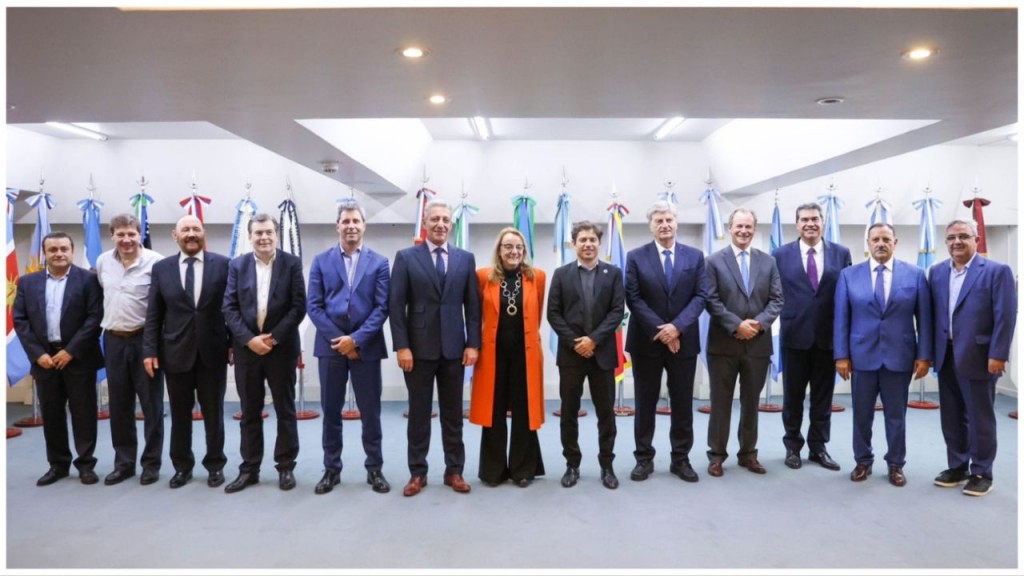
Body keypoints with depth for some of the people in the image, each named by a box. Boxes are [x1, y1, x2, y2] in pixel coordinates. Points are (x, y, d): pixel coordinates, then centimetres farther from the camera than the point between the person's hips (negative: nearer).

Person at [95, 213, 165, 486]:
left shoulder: (155, 262, -13)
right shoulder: (102, 262, 5)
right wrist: (107, 324, 16)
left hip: (145, 339, -5)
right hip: (113, 340, 5)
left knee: (151, 404, 4)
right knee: (119, 406, 12)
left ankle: (151, 463, 17)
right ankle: (123, 463, 25)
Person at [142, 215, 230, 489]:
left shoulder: (223, 264, -1)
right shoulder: (161, 268, 5)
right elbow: (153, 314, 4)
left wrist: (234, 344, -4)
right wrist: (150, 350, -2)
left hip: (212, 352, -1)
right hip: (176, 353, 2)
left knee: (213, 413, 10)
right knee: (179, 415, 11)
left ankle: (215, 465, 23)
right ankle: (182, 466, 25)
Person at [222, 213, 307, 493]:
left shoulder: (292, 263, -2)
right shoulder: (237, 265, 5)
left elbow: (299, 306, -7)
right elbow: (229, 308, 0)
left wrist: (274, 337, -15)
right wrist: (249, 339, -13)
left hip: (281, 348, -2)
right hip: (246, 348, 2)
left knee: (285, 411, 7)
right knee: (249, 413, 10)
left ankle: (286, 467, 18)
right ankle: (249, 469, 20)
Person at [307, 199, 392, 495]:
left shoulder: (379, 262, 3)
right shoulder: (321, 260, 5)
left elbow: (382, 307, -4)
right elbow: (313, 306, -1)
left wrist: (356, 339, -14)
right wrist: (339, 340, -11)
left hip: (366, 346, -1)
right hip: (331, 345, 1)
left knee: (371, 412, 6)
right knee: (331, 411, 10)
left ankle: (374, 469, 20)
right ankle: (331, 469, 23)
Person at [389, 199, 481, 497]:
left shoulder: (466, 258, 7)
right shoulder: (406, 257, 0)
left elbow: (473, 305, 5)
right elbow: (396, 306, -4)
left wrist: (473, 344, -2)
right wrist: (402, 346, -11)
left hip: (454, 348, 2)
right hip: (419, 347, -2)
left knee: (453, 414, 10)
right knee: (419, 413, 7)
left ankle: (454, 471, 21)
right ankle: (417, 472, 19)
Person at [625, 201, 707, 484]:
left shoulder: (695, 256, 5)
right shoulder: (636, 257, -1)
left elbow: (700, 296, -2)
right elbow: (633, 299, -7)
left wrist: (677, 326, -16)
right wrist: (659, 330, -15)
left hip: (684, 341, 2)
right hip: (646, 342, -1)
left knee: (683, 405, 9)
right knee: (645, 405, 8)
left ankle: (681, 460, 22)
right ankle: (644, 459, 20)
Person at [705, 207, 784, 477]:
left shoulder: (768, 262, 8)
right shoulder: (714, 261, -1)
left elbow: (776, 299, 3)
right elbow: (711, 301, -8)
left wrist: (759, 323, -14)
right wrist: (736, 325, -17)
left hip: (758, 343, 3)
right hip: (723, 343, -3)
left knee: (751, 402, 13)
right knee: (721, 402, 6)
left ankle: (748, 453, 26)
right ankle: (717, 455, 16)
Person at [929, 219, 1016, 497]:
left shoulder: (997, 271, -6)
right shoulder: (937, 272, 9)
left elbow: (1006, 316, -10)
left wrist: (997, 355, -15)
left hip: (977, 357, -5)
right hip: (946, 357, 5)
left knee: (980, 419, 5)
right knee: (951, 418, 12)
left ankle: (982, 473, 18)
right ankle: (957, 467, 25)